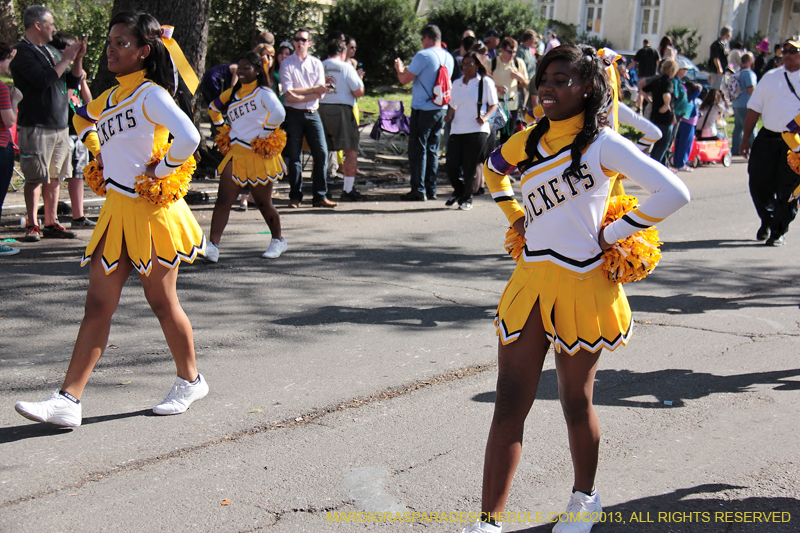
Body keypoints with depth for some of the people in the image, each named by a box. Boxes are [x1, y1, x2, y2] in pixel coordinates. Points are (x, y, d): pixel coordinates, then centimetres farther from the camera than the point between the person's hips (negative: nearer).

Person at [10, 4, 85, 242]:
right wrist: (66, 59, -12)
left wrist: (78, 59, 5)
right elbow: (44, 80, -21)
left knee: (55, 177, 8)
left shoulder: (50, 51, 18)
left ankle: (51, 223, 14)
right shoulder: (22, 52, -7)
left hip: (59, 125, 7)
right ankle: (32, 226, -1)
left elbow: (73, 82, 19)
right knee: (36, 178, -6)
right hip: (35, 126, -7)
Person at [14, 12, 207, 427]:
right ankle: (68, 401, 3)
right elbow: (84, 118, 36)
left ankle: (190, 380, 26)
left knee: (161, 300, 5)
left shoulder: (150, 93, -12)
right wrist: (97, 151, 20)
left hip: (151, 210, -7)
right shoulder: (111, 97, 12)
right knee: (98, 305, 3)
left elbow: (188, 137, -29)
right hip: (116, 210, 8)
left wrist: (161, 169, -15)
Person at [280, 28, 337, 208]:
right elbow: (288, 93, -9)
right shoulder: (286, 63, 2)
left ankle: (320, 196, 1)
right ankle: (295, 197, 8)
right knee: (293, 156, 0)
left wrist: (299, 97, -12)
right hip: (293, 114, -2)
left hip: (312, 113, 2)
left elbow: (321, 94, 1)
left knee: (321, 153, -5)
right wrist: (314, 89, -11)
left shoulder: (316, 64, 10)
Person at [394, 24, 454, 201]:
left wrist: (399, 68, 9)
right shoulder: (448, 57, 10)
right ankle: (431, 189, 16)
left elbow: (404, 79, -13)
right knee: (432, 149, 13)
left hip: (423, 109, -7)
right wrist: (408, 69, 30)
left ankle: (418, 191, -2)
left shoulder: (423, 55, -14)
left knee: (418, 149, -1)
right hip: (441, 109, 7)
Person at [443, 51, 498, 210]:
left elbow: (494, 105, 4)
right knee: (452, 164, -2)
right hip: (457, 130, 4)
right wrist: (449, 115, 1)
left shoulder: (486, 82, 2)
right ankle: (458, 191, 24)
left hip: (477, 131, -4)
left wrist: (485, 117, -14)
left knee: (470, 167, -1)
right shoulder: (457, 84, 15)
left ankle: (466, 198, 15)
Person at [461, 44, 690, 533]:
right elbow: (494, 168, 30)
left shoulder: (603, 143, -9)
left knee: (575, 401, 11)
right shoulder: (530, 139, 8)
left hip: (580, 286, -5)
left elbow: (674, 193, -16)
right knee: (509, 405, 2)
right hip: (529, 280, 5)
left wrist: (616, 233, -12)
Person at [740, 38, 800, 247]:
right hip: (767, 138, 3)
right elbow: (754, 109, 11)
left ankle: (778, 231, 14)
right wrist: (745, 139, 6)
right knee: (758, 183, 3)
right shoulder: (771, 77, 11)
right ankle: (766, 222, 26)